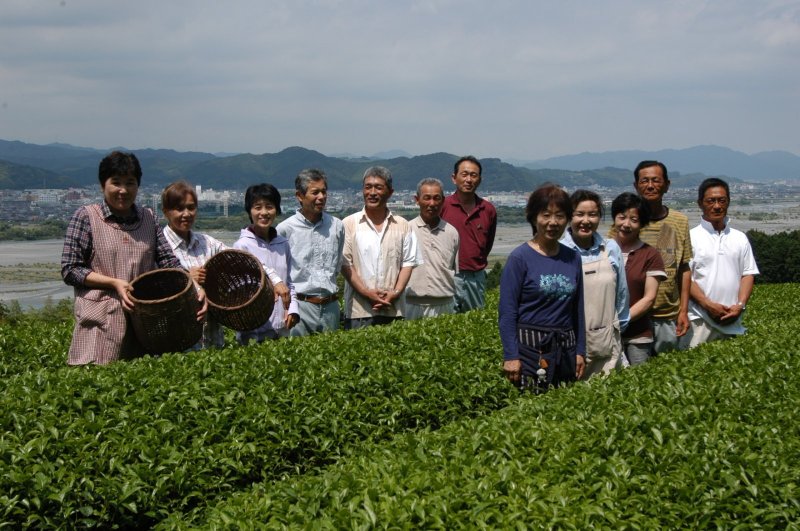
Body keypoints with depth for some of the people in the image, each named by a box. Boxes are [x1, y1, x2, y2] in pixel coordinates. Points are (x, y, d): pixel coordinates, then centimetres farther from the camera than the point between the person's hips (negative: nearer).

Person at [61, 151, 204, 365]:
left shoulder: (148, 218, 13)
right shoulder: (86, 217, 1)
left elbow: (170, 262, 6)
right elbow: (69, 270, -2)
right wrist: (114, 283, -13)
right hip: (101, 326, -4)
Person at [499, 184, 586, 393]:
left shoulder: (573, 258, 9)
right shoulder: (520, 258, -6)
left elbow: (577, 310, 14)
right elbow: (507, 313, -8)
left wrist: (580, 351, 10)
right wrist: (510, 356, -13)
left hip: (566, 349, 5)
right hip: (529, 347, -5)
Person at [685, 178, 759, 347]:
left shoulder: (740, 238, 13)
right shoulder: (691, 237, 0)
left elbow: (748, 274, 11)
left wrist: (740, 305, -5)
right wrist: (708, 304, -15)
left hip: (732, 320, 4)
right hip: (700, 319, -4)